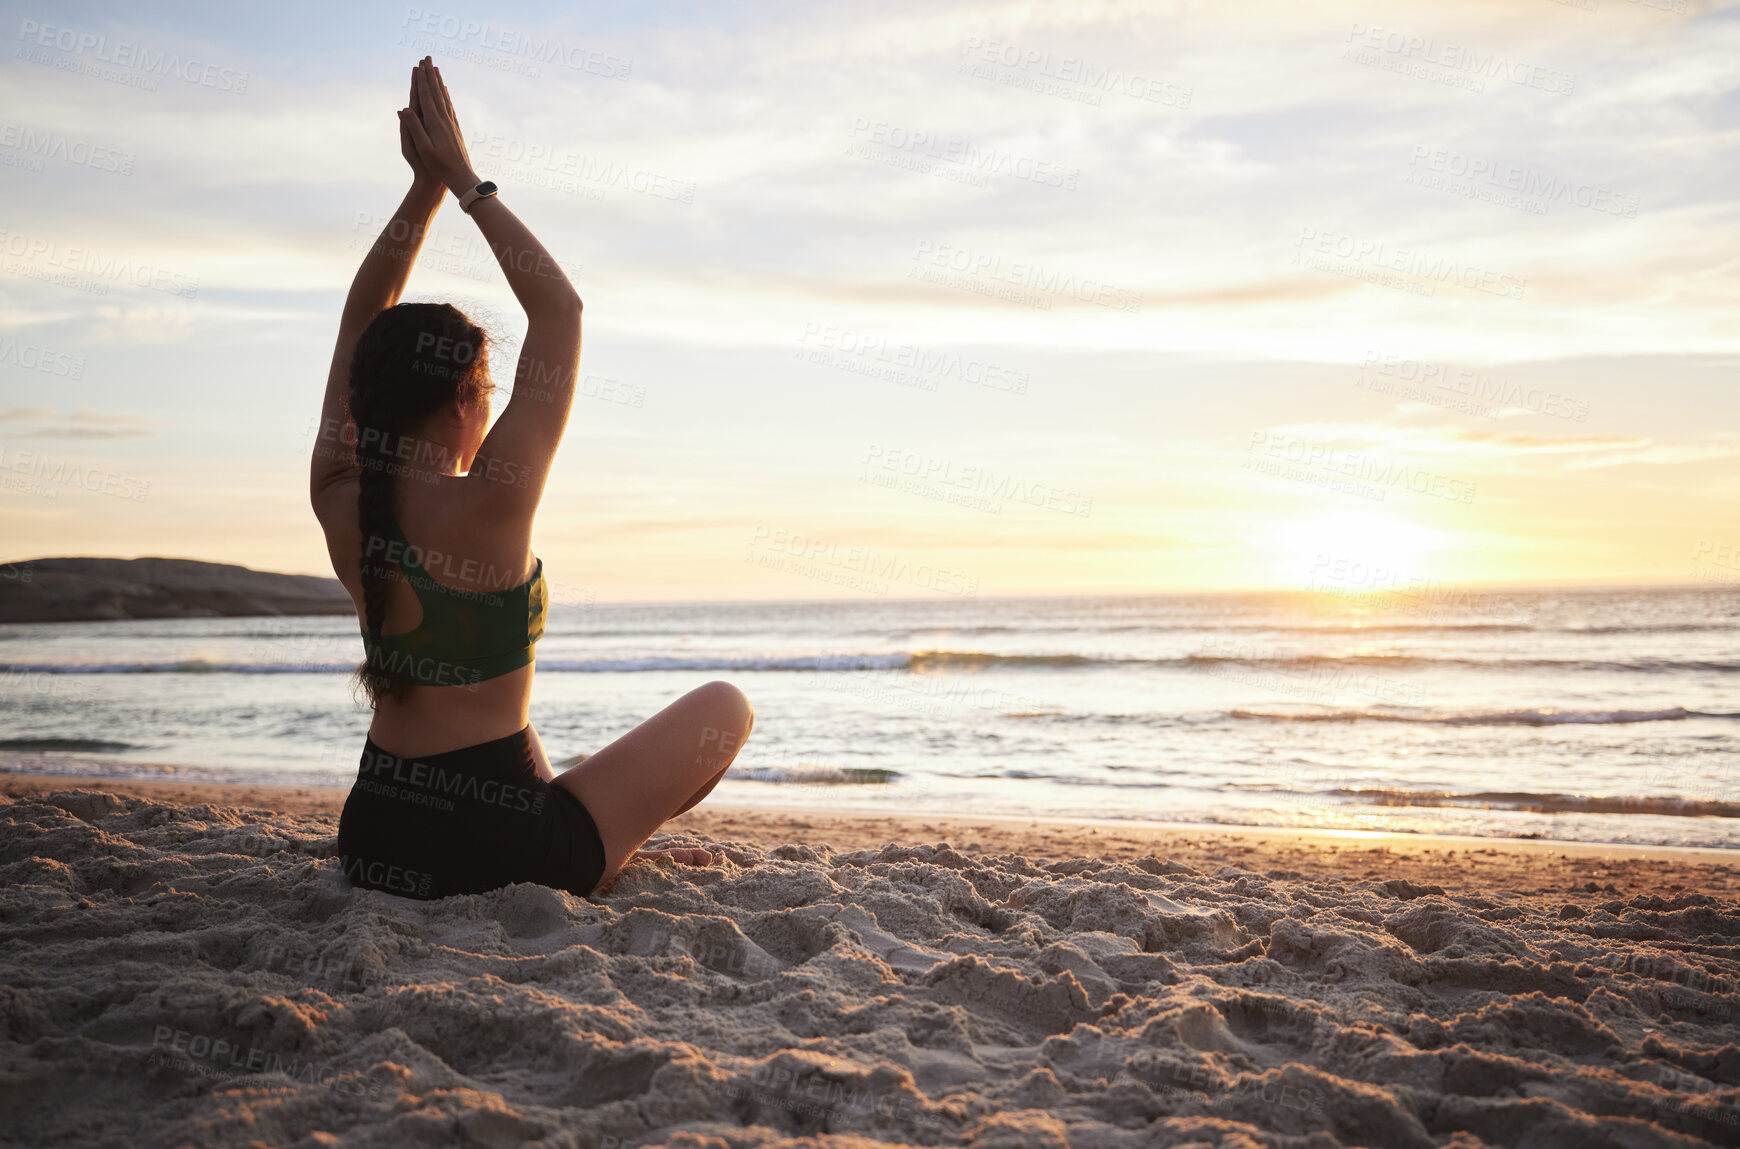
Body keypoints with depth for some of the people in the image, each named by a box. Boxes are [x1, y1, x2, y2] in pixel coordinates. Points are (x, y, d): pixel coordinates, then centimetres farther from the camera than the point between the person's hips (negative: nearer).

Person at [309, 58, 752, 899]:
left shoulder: (340, 503, -5)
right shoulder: (490, 504, -22)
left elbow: (362, 324, 8)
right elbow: (560, 310, -13)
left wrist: (425, 189, 6)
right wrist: (465, 182, -6)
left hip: (372, 844, 7)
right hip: (498, 852, -6)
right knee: (725, 706, 11)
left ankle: (606, 840, 46)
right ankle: (618, 848, 22)